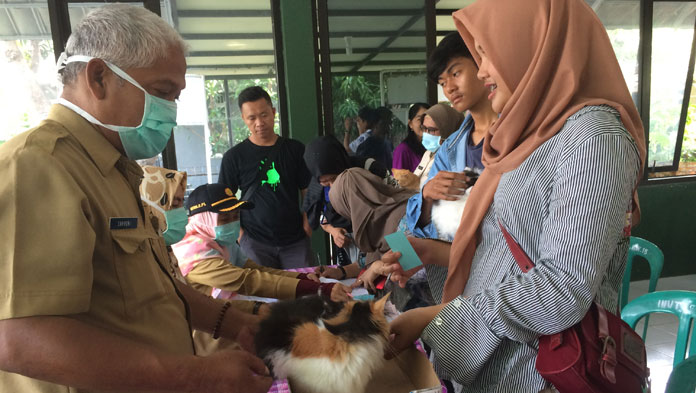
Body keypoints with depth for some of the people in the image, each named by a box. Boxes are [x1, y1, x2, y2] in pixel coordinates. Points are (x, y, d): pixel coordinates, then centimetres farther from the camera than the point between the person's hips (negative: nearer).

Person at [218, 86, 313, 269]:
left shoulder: (295, 149, 6)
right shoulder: (234, 157, 1)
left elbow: (308, 191, 9)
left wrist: (307, 223, -2)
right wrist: (239, 233, -5)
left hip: (295, 240, 2)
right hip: (255, 243, -1)